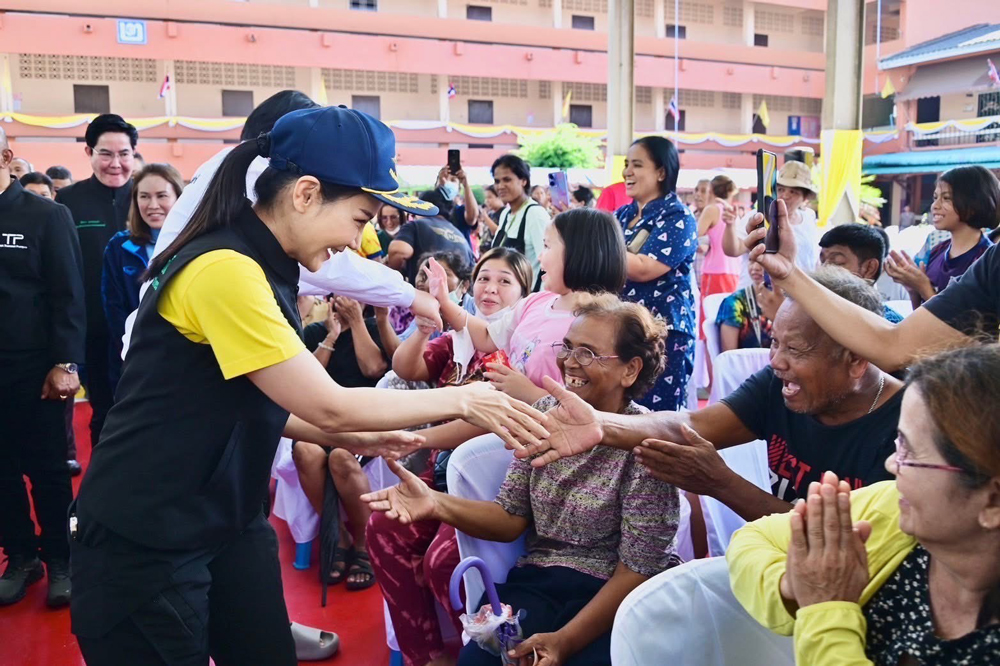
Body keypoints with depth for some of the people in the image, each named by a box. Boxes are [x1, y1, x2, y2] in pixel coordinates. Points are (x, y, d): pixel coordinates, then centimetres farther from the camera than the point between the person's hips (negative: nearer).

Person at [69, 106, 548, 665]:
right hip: (145, 542, -8)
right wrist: (461, 400, -14)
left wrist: (350, 439, 0)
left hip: (227, 523, 8)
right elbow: (327, 405, -23)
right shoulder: (226, 269, -25)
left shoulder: (261, 266, 5)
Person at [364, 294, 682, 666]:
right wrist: (437, 504, -14)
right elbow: (511, 518, 2)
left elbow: (638, 569, -13)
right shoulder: (543, 414, 2)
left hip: (617, 596, -3)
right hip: (538, 583, 4)